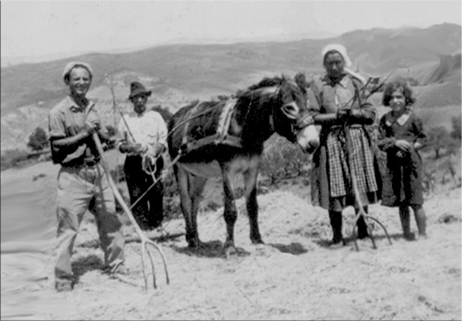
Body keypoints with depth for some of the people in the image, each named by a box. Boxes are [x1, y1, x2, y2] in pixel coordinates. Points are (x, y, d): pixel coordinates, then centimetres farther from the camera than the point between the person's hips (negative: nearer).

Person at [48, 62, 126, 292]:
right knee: (68, 227, -3)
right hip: (73, 175, -6)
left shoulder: (91, 107, 12)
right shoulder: (59, 112, -7)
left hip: (97, 171, 7)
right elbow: (56, 146, -11)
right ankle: (63, 277, 7)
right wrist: (82, 134, -18)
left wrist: (109, 140, 2)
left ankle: (116, 265, 27)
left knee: (110, 220, 12)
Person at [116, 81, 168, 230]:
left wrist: (153, 152, -15)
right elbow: (120, 144, 13)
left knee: (156, 197, -3)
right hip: (133, 163, 1)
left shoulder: (156, 116, 8)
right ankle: (143, 229, 1)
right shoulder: (125, 119, 10)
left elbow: (163, 141, 4)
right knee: (137, 197, -3)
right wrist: (130, 147, -9)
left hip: (154, 162, 0)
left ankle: (156, 227, 7)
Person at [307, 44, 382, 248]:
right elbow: (312, 116, -1)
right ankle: (337, 236, 9)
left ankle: (363, 231, 16)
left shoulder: (356, 83, 7)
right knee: (334, 189, -1)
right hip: (331, 140, -1)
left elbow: (371, 115, 5)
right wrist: (334, 116, -13)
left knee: (360, 187, 3)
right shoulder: (318, 86, 5)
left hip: (357, 139, 1)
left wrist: (353, 112, -11)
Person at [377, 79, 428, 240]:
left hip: (411, 162, -3)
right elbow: (380, 142, 1)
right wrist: (396, 142, -15)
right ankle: (406, 233, 21)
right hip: (394, 163, 3)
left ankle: (423, 234, 8)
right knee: (401, 202, 10)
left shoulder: (412, 118, -2)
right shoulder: (385, 119, 4)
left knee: (415, 201, -2)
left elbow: (423, 139, 3)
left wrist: (410, 147, -13)